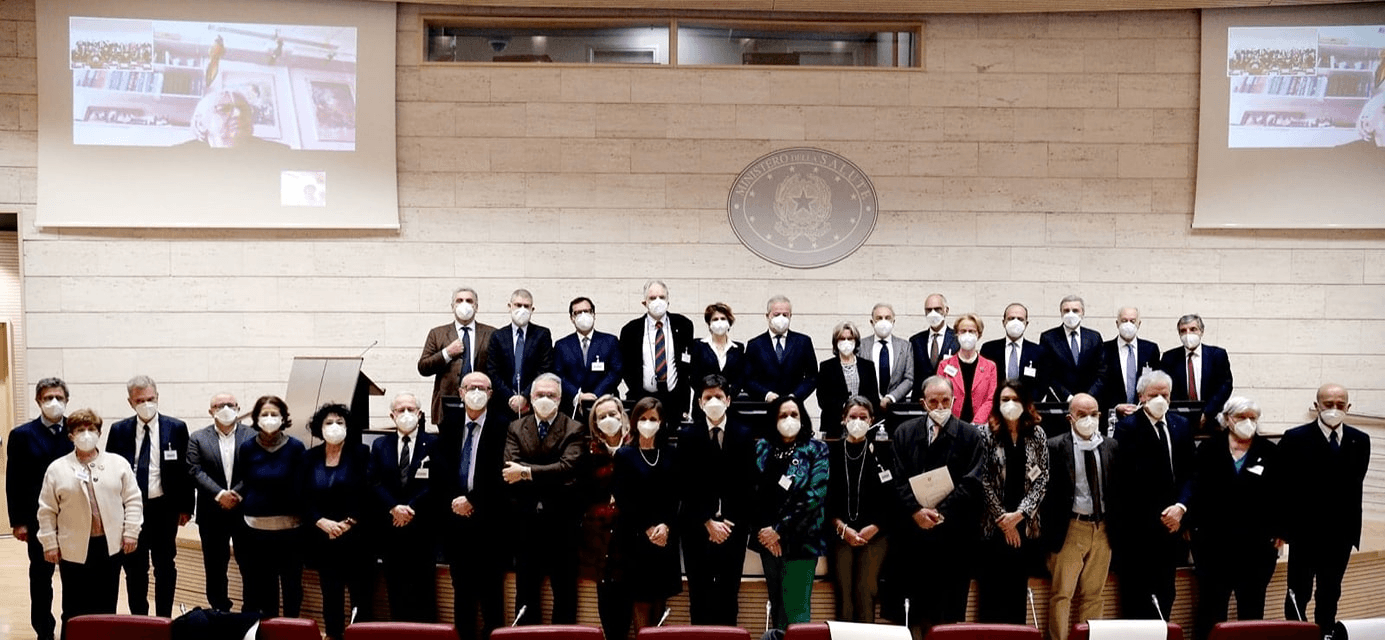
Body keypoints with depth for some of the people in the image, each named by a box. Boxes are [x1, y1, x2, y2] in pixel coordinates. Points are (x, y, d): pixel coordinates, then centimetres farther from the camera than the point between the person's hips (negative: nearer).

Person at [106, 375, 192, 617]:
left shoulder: (176, 428, -2)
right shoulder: (119, 431, 2)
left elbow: (186, 469, 0)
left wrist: (185, 506, -3)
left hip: (164, 508, -1)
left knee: (165, 566, 8)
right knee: (134, 568, 9)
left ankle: (164, 619, 18)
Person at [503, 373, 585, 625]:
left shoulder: (574, 430, 0)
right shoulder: (516, 428, 7)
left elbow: (568, 467, -16)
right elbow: (510, 470, -8)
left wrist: (527, 472, -17)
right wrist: (551, 479, -17)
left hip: (561, 521, -2)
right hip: (526, 521, 2)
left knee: (565, 592, 6)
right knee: (525, 592, 12)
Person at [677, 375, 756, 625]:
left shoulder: (744, 435, 4)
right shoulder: (687, 435, 2)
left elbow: (747, 484, 2)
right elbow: (685, 487, -2)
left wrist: (728, 522, -6)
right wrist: (708, 522, -8)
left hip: (733, 527, 1)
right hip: (697, 528, 0)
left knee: (728, 595, 4)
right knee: (699, 596, 3)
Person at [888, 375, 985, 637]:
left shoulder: (971, 435, 4)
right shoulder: (905, 433, 10)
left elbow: (972, 482, -4)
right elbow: (898, 479, 4)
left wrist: (941, 511, -12)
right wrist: (916, 510, -11)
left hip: (955, 534, -2)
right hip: (915, 532, 2)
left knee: (951, 609, 3)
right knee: (918, 605, 7)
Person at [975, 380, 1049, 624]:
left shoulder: (1037, 434, 5)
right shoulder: (987, 433, -1)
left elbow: (1042, 478, 1)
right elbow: (984, 480, -5)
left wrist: (1019, 514, -8)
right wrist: (1003, 519, -9)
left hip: (1026, 524, 2)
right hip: (995, 525, -2)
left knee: (1018, 588, 8)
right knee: (992, 589, 0)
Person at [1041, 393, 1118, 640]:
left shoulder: (1111, 446, 7)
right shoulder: (1055, 446, -5)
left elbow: (1118, 487, 11)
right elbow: (1047, 490, -5)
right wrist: (1048, 530, -8)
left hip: (1103, 529, 4)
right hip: (1070, 528, -4)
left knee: (1094, 594, 10)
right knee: (1061, 594, -2)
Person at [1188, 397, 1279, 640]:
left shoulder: (1270, 452, 4)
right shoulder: (1209, 450, 2)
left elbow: (1282, 496, 5)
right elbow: (1196, 491, 2)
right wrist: (1191, 525, -3)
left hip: (1257, 546, 1)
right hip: (1214, 543, -1)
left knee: (1252, 610, 11)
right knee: (1211, 609, 4)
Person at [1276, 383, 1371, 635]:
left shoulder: (1360, 441, 4)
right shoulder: (1295, 439, -8)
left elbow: (1355, 485, 8)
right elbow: (1281, 486, -6)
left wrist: (1353, 525, 6)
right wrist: (1282, 526, -9)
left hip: (1341, 534, 4)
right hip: (1305, 532, -3)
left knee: (1330, 595, 14)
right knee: (1299, 594, 5)